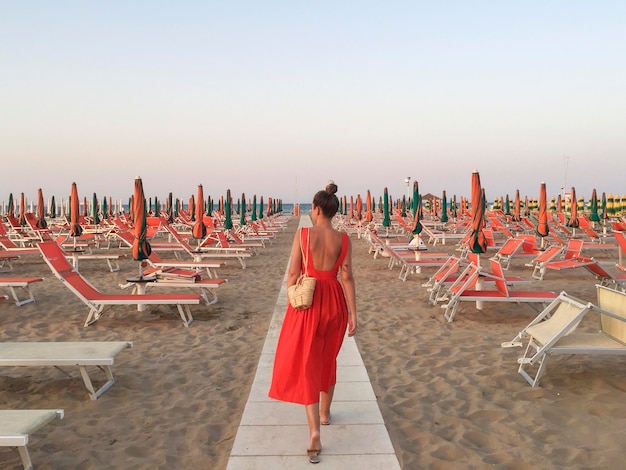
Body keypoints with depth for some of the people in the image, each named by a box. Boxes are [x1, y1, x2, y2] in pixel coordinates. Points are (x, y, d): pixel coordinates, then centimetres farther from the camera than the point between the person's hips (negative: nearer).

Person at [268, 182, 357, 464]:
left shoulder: (302, 234, -9)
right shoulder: (343, 239, -4)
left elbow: (293, 273, -8)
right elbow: (347, 277, -6)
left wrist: (292, 302, 5)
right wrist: (353, 313, -2)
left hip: (307, 301, -3)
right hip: (334, 302, 3)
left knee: (305, 364, 3)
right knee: (327, 359, 23)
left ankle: (314, 431, -8)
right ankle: (324, 412, 39)